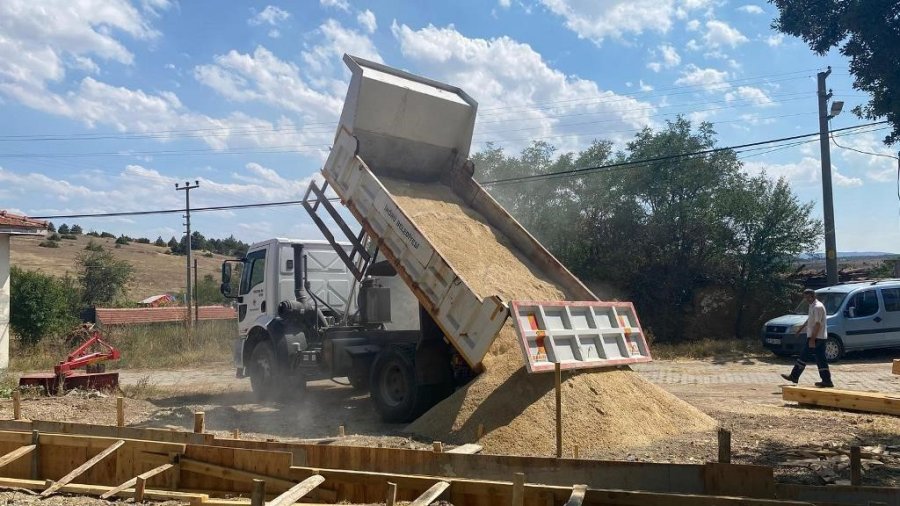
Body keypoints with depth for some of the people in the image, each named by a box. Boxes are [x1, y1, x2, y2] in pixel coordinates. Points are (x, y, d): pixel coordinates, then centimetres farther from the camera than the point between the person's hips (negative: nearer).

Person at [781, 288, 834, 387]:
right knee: (821, 359, 8)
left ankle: (794, 376, 4)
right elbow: (810, 319, 31)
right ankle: (827, 381, 9)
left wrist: (812, 339, -24)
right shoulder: (813, 306, 14)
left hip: (816, 338, -10)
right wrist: (802, 327, 41)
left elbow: (817, 324, -22)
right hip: (820, 337, 10)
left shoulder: (818, 307, -17)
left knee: (804, 357, -3)